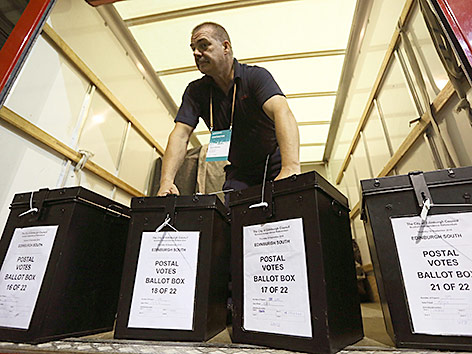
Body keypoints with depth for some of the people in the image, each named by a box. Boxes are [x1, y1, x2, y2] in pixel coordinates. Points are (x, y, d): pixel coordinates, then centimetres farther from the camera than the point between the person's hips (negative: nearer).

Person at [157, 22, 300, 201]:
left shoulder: (256, 76, -9)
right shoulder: (195, 90, 1)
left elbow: (282, 113, -27)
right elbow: (181, 134, -11)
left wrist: (291, 168, -44)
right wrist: (166, 181, -27)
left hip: (275, 165, -1)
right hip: (239, 171, 2)